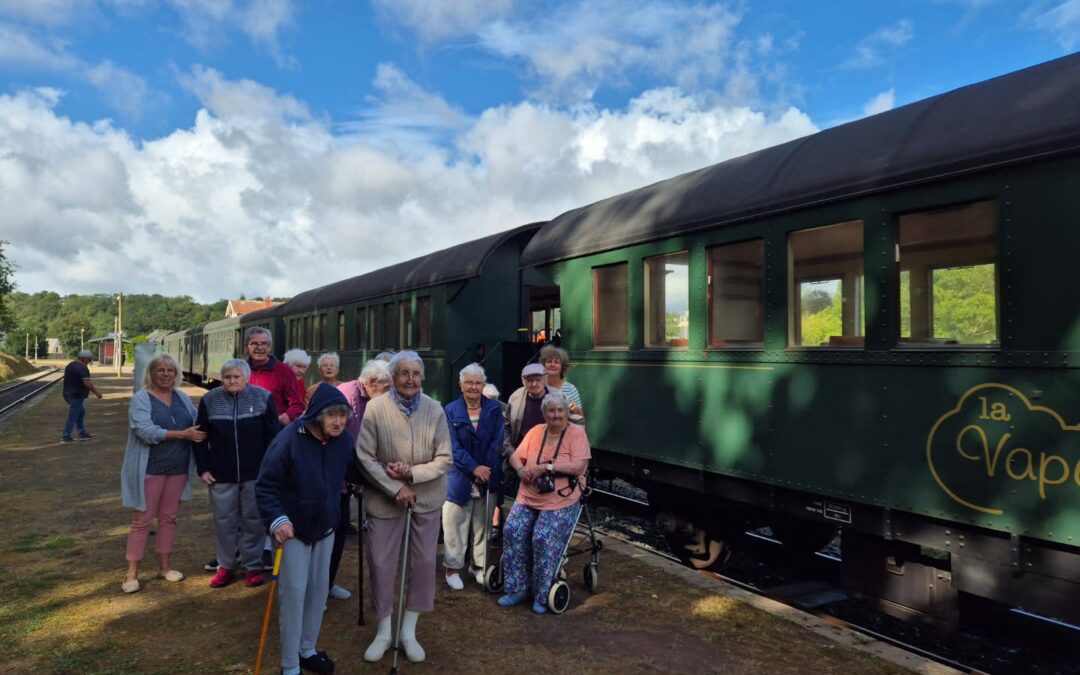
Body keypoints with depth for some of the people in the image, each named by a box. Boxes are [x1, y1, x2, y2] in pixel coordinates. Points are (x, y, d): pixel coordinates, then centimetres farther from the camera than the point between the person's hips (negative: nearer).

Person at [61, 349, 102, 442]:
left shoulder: (70, 365, 13)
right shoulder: (82, 368, -19)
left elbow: (68, 380, 21)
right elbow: (87, 383, -25)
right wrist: (96, 392, -15)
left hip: (68, 394, 10)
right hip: (77, 395, -10)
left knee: (81, 412, 19)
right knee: (73, 416, -3)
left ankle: (82, 433, 24)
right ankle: (66, 437, 1)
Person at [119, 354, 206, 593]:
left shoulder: (182, 397, 9)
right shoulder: (141, 398, -8)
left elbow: (198, 423, 12)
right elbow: (146, 431, -21)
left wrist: (200, 433, -9)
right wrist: (183, 434, -24)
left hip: (178, 467, 5)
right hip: (150, 468, -5)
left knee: (169, 518, 13)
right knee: (143, 519, 2)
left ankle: (164, 566, 25)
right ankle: (131, 573, 12)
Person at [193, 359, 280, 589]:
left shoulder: (263, 397, -5)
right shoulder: (209, 400, 0)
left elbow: (273, 436, -3)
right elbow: (200, 438, 6)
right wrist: (203, 468, 0)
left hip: (256, 473, -1)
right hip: (221, 473, 2)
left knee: (253, 520, 7)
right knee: (224, 520, 10)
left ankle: (253, 566, 20)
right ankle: (225, 566, 25)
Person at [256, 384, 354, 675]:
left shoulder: (343, 441, -9)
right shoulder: (290, 439, -23)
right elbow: (265, 486, -20)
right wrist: (276, 519, -30)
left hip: (325, 526, 5)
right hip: (293, 528, -5)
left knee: (319, 587, 14)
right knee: (294, 591, -3)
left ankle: (307, 649, 34)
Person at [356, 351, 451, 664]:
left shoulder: (435, 409, -9)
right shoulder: (375, 408, -12)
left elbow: (445, 459, -6)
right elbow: (364, 457, -11)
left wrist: (412, 473, -20)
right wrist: (395, 488, -16)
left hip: (426, 497, 1)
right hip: (384, 497, -1)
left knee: (423, 563, 8)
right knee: (381, 564, 6)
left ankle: (408, 631, 27)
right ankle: (384, 631, 28)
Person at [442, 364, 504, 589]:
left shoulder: (494, 409, 3)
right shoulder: (451, 411, -3)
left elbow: (497, 442, -2)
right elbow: (453, 446, -9)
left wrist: (486, 469, -12)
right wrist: (474, 468, -17)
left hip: (487, 476, 2)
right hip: (459, 478, -2)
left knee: (483, 524, 12)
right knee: (455, 525, 4)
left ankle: (478, 565, 27)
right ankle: (453, 568, 18)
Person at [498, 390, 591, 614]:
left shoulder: (576, 432, -7)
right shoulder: (536, 431, 9)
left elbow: (579, 466, -18)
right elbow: (515, 457, 11)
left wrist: (546, 466, -20)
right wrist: (521, 469, -12)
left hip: (560, 503, -5)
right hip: (527, 499, 5)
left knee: (543, 539, -23)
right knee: (512, 532, -13)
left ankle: (542, 596, -1)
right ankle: (518, 589, 4)